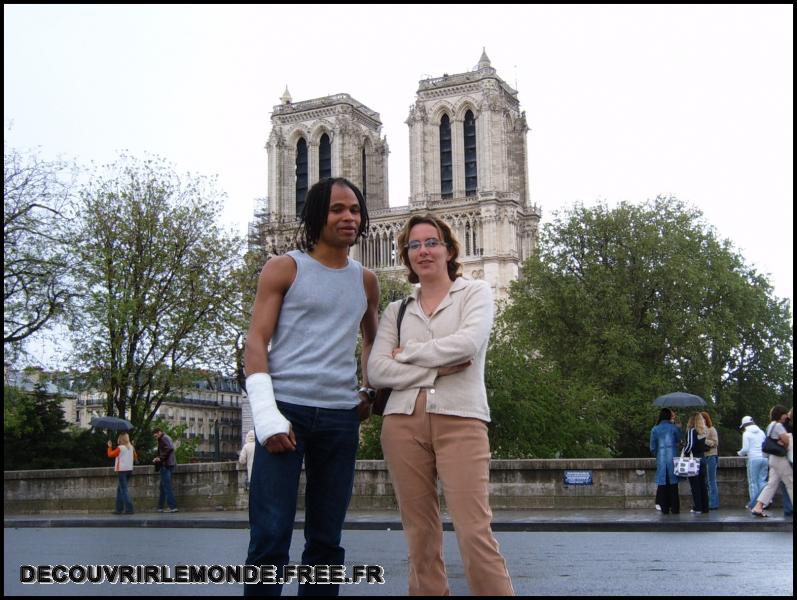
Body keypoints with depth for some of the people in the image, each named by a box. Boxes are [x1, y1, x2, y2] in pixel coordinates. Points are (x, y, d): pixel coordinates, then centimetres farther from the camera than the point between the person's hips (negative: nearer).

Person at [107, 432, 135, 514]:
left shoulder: (120, 448, -10)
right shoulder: (131, 447, 8)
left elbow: (110, 454, -5)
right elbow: (134, 457, 19)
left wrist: (110, 447, 8)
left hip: (122, 470, -7)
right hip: (129, 469, 7)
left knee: (124, 489, -6)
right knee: (119, 488, 17)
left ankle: (129, 509, -13)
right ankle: (119, 508, 17)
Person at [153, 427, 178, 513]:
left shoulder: (164, 438, -10)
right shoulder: (167, 438, 20)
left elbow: (169, 449, -25)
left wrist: (160, 458, -18)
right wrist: (158, 458, 11)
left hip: (166, 465, -10)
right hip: (169, 465, 10)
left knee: (166, 486, -8)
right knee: (163, 486, 14)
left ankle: (172, 506, -9)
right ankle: (161, 507, 19)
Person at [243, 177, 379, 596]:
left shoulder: (366, 281, 15)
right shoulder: (284, 269, 2)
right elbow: (255, 342, -4)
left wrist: (369, 391, 16)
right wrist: (266, 415, -16)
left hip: (341, 417, 5)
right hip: (286, 410, -4)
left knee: (326, 540, 9)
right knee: (269, 537, -8)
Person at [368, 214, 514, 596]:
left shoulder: (475, 293, 9)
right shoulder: (396, 310, 17)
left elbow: (468, 343, -10)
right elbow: (376, 370, 3)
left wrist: (407, 353, 1)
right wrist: (437, 369, -7)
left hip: (461, 420, -3)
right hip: (403, 422, 4)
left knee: (475, 534, -13)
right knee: (420, 536, 4)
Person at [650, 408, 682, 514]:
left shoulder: (655, 430, 0)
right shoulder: (674, 428, -3)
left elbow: (652, 447, 3)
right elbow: (679, 440, 12)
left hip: (661, 459, 1)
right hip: (672, 458, -1)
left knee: (662, 483, 5)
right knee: (673, 484, 6)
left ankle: (664, 508, 4)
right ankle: (675, 508, 5)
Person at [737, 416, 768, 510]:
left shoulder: (746, 433, -3)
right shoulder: (761, 432, 12)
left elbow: (745, 449, -7)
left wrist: (740, 453, 12)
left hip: (753, 459, -5)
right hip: (764, 458, 5)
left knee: (753, 482, 2)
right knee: (762, 480, 11)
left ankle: (753, 504, 5)